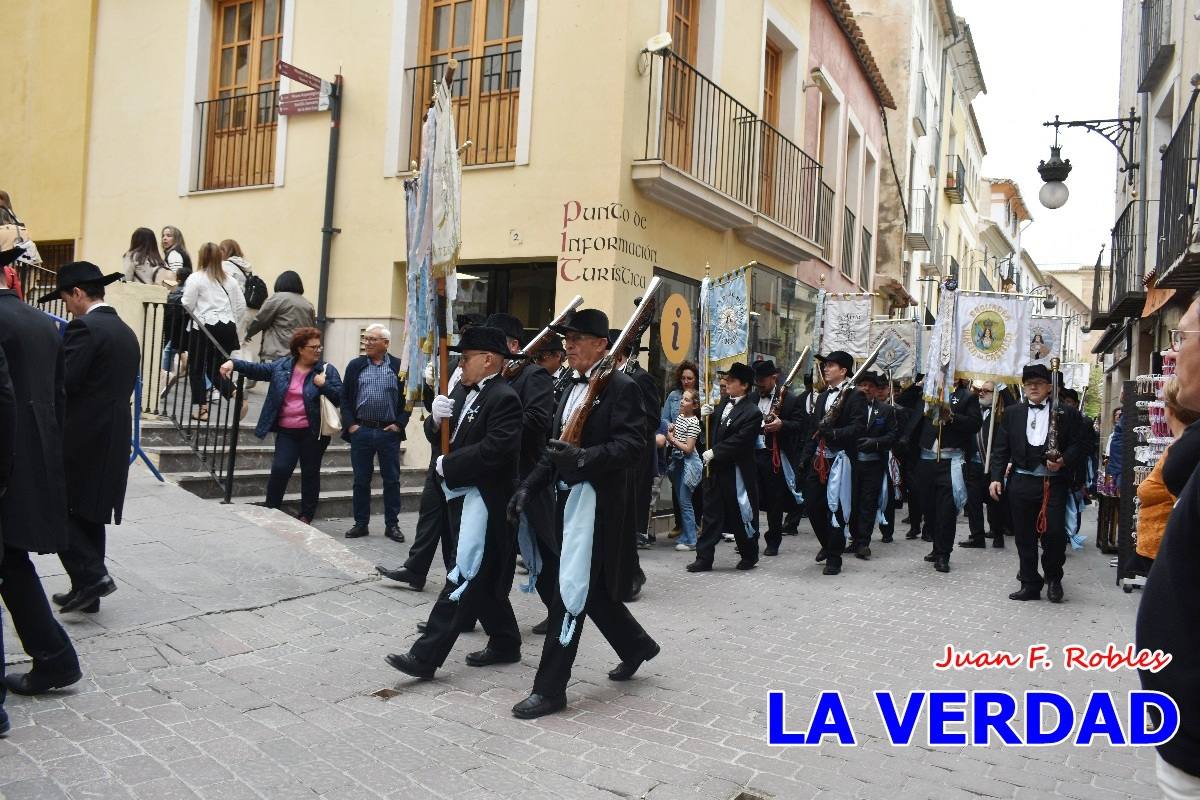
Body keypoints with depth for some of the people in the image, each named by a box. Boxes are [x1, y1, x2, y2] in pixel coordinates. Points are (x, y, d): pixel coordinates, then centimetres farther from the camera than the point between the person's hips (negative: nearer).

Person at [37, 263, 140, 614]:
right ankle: (87, 588, 20)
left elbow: (62, 383, -20)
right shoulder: (126, 332, 14)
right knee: (88, 513, 14)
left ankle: (91, 575, -4)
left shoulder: (84, 327, -14)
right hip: (112, 437, 9)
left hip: (81, 438, -9)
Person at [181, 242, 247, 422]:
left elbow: (187, 306, -7)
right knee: (216, 369, 13)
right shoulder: (229, 279, 11)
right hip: (227, 328, 5)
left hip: (204, 327, -5)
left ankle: (201, 408, 9)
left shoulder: (195, 278, -4)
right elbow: (241, 305, 10)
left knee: (197, 368, 9)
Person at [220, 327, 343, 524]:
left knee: (310, 473, 7)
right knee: (280, 469, -9)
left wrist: (324, 385, -18)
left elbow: (339, 398, -4)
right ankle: (271, 511, 9)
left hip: (313, 433, -1)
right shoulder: (281, 366, 8)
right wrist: (233, 363, -7)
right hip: (287, 431, 2)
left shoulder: (327, 370, 0)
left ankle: (306, 517, 19)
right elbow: (257, 369, 7)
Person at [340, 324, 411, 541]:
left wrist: (399, 424, -4)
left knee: (392, 480, 4)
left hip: (389, 432, -1)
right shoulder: (355, 366, 6)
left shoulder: (399, 367, 1)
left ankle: (392, 525, 14)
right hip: (360, 431, 2)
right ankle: (361, 523, 17)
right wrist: (350, 424, -2)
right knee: (361, 480, 7)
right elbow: (345, 398, 8)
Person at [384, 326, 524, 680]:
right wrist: (436, 419, -9)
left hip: (484, 501, -10)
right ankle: (505, 643, 31)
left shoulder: (504, 398, -15)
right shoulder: (463, 391, 11)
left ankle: (425, 656, -5)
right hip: (461, 495, 10)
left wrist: (447, 465, -16)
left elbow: (494, 450, -26)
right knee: (482, 578, 18)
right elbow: (439, 435, 14)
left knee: (464, 577, -6)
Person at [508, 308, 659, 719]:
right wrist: (529, 486, 6)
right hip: (570, 497, 9)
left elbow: (632, 444, -19)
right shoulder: (572, 388, 16)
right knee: (591, 588, 17)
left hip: (598, 501, -9)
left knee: (572, 591, -6)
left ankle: (550, 688, 3)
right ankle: (637, 646, 39)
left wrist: (582, 457, -32)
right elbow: (557, 448, 18)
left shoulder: (621, 387, -10)